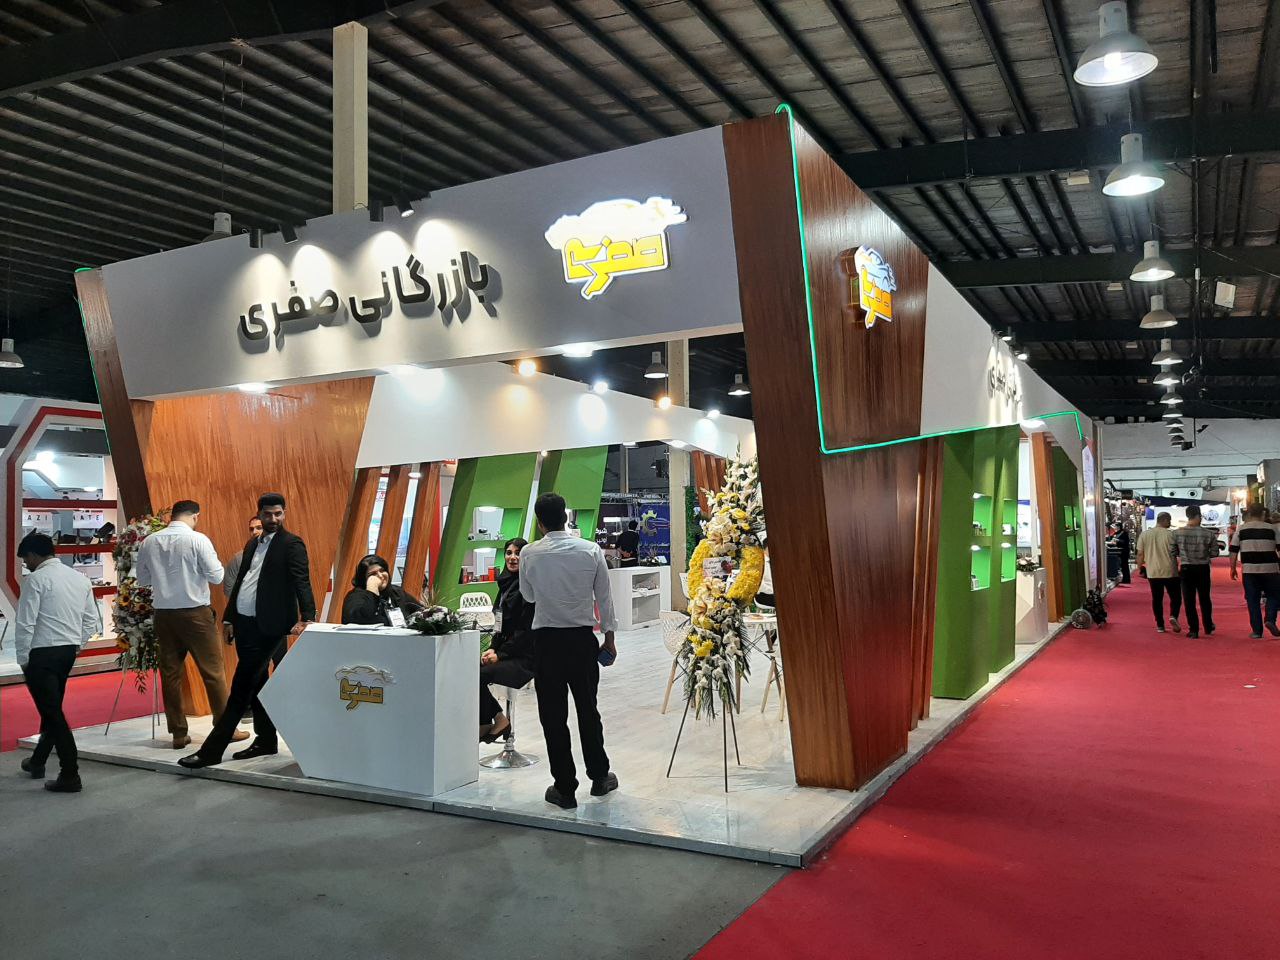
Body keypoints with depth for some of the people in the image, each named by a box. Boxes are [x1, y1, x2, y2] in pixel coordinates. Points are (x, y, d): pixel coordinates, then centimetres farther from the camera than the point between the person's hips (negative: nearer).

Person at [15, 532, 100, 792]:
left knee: (52, 713, -4)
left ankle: (70, 776, -5)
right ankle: (37, 762, 39)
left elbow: (25, 623, -14)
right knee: (53, 709, 21)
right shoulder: (80, 578, 9)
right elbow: (92, 621, 11)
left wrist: (23, 658, -5)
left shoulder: (36, 579, -11)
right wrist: (76, 645, 15)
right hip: (69, 651, 7)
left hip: (42, 653, -7)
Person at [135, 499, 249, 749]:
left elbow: (142, 578, 12)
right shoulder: (198, 540, -11)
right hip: (195, 612, -4)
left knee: (170, 672, 10)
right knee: (212, 671, 3)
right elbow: (216, 576, -9)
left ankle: (179, 733, 14)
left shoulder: (149, 542, 3)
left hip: (163, 614, 4)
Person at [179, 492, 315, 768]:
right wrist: (229, 617, 17)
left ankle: (212, 750, -3)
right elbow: (239, 582, 21)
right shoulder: (253, 544, 16)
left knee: (241, 687, -6)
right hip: (244, 622, 8)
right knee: (256, 683, 14)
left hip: (267, 626, -8)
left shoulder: (292, 544, -8)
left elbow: (302, 582, -18)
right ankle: (266, 741, 25)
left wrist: (307, 618, -31)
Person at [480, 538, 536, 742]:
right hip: (505, 652, 8)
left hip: (524, 658, -8)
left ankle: (494, 720, -3)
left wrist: (501, 654, -16)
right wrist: (493, 648, 1)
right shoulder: (506, 583, 14)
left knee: (480, 675, -24)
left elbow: (527, 630, -16)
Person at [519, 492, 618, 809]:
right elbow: (604, 597, 1)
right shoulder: (591, 550, -6)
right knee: (588, 709, 17)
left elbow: (528, 596, 7)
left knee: (553, 714, 7)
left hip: (547, 640, -2)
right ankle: (599, 777, 30)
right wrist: (609, 637, 12)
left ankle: (565, 789, 12)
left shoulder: (529, 554, -8)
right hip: (582, 638, 2)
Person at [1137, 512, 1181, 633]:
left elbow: (1140, 554, 3)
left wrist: (1140, 568, 12)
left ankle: (1160, 625, 8)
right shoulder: (1170, 534, -6)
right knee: (1175, 596, 11)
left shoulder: (1144, 534, 2)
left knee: (1157, 599, 9)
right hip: (1170, 572, -3)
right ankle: (1173, 616, -11)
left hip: (1153, 572, 3)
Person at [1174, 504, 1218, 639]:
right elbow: (1214, 552, -4)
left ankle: (1193, 630, 5)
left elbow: (1173, 552, -5)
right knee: (1205, 599, 17)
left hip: (1186, 568, -1)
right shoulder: (1208, 534, -9)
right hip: (1203, 568, 1)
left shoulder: (1176, 533, -10)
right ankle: (1208, 628, 29)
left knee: (1189, 600, 5)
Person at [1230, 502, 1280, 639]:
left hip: (1249, 570, 1)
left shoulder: (1241, 529, 4)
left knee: (1253, 600, 6)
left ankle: (1256, 631, 5)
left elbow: (1234, 550, 3)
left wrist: (1233, 568, 10)